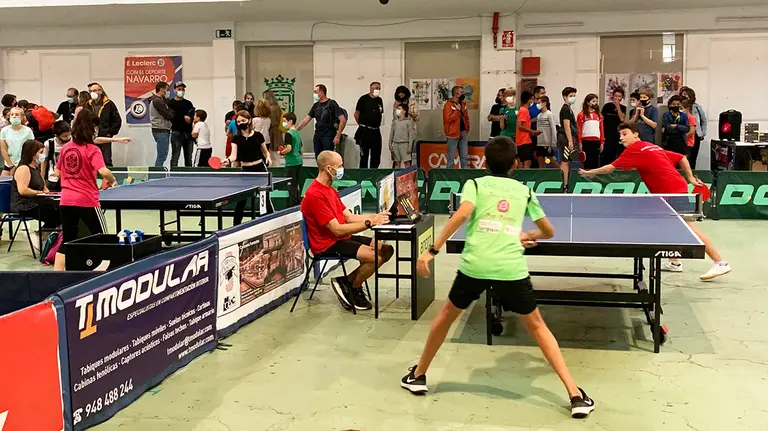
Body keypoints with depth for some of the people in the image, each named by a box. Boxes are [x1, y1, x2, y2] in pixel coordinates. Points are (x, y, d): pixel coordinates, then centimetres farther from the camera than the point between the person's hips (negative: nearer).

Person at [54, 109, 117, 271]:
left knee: (67, 241, 11)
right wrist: (112, 181, -4)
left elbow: (58, 172, 17)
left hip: (66, 201, 6)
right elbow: (104, 172, -24)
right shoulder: (92, 150, -11)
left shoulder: (65, 148, 7)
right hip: (87, 201, -5)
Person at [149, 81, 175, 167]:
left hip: (163, 131, 10)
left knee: (162, 155, 12)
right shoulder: (157, 101, -13)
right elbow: (168, 115, -16)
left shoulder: (160, 100, 20)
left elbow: (168, 111, 14)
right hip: (161, 131, -10)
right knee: (162, 155, -10)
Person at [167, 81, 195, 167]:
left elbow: (192, 115, 3)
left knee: (189, 157, 9)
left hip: (188, 133, 5)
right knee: (175, 156, -7)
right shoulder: (170, 103, 3)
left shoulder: (188, 103, 16)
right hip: (177, 132, -5)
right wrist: (184, 118, -10)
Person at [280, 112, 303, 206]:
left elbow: (289, 148, -22)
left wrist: (282, 152, -5)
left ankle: (293, 204, -1)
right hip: (299, 161, 9)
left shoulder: (289, 133, -14)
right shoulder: (297, 133, 13)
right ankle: (299, 202, 19)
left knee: (291, 185, -2)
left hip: (291, 163, -9)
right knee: (296, 184, 15)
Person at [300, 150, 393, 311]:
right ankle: (353, 288, 2)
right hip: (327, 244, -10)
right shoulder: (316, 194, -19)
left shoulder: (329, 189, 15)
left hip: (342, 238, 10)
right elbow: (337, 229, -22)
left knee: (387, 249, -1)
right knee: (375, 257, -25)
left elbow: (349, 217, 14)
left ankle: (347, 281, 6)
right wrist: (369, 223, -19)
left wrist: (375, 217, 1)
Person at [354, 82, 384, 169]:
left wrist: (377, 125, 10)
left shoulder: (379, 100, 10)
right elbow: (356, 114, -2)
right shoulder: (363, 99, -6)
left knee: (376, 156, 9)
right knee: (364, 155, -1)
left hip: (376, 131, 6)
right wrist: (362, 125, 5)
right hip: (365, 131, -6)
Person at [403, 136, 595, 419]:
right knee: (537, 326, 18)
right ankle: (575, 395, 12)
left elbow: (462, 215, -8)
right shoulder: (524, 191, 20)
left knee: (447, 314, 24)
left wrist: (432, 250, -10)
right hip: (512, 269, 1)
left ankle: (418, 375, 36)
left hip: (475, 265, -1)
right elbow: (549, 232, 28)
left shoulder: (476, 184, 13)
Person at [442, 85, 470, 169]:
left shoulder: (462, 104, 14)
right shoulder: (448, 104, -8)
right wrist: (457, 110, -17)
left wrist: (467, 128, 8)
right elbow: (448, 119, -19)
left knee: (465, 157, 9)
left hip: (463, 133, 7)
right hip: (453, 134, -7)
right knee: (451, 157, -2)